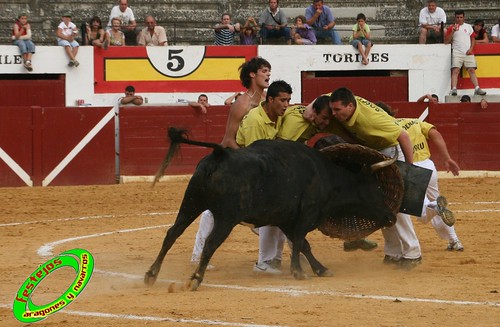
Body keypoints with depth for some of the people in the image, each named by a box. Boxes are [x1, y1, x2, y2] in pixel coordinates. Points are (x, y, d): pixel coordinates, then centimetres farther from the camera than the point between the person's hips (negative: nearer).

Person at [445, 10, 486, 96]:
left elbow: (473, 39, 14)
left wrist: (471, 48, -2)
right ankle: (454, 89, -23)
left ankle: (477, 88, -11)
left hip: (468, 53, 2)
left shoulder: (468, 27, 15)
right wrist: (453, 31, -9)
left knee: (472, 70, -6)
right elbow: (446, 41, 3)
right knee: (455, 70, -15)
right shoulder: (451, 28, 10)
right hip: (457, 53, -2)